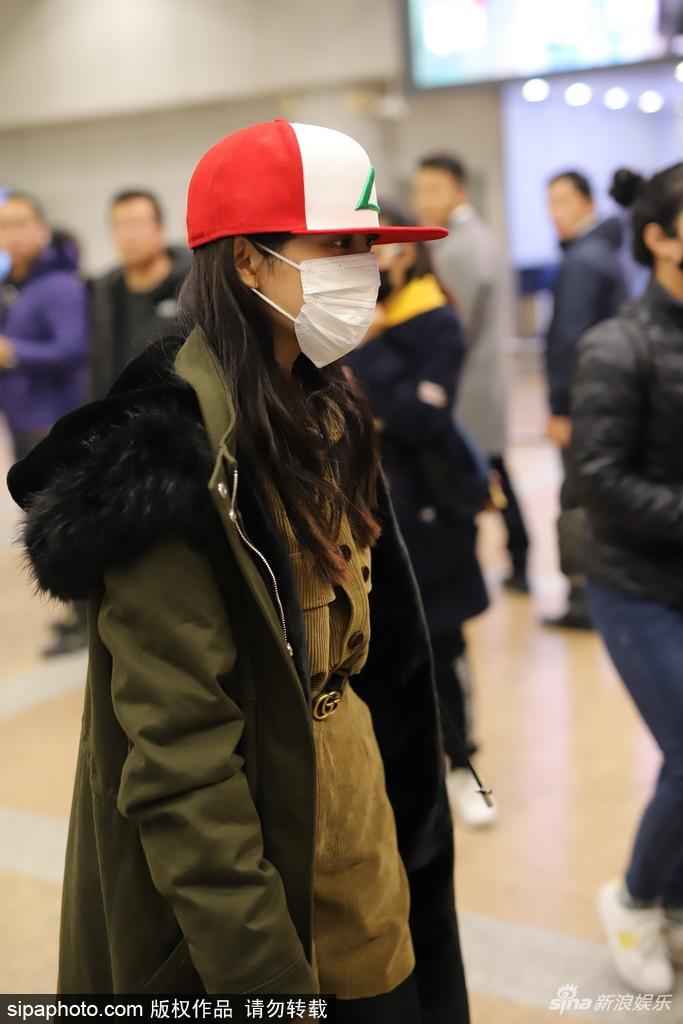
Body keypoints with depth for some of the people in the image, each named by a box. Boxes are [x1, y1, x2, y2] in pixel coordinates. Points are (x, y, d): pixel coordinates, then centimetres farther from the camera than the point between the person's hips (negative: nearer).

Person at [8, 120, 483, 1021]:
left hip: (362, 838, 8)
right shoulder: (170, 461, -24)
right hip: (245, 901, -8)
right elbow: (180, 767, -25)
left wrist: (397, 803, 16)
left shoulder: (320, 415, 4)